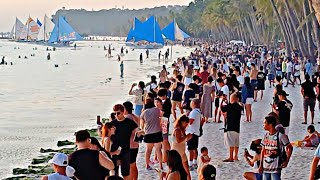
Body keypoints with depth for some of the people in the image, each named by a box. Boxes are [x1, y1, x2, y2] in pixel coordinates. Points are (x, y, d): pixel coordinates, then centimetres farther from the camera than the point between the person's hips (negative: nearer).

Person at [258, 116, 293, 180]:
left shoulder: (280, 135, -12)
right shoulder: (266, 135, 6)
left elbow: (290, 148, -5)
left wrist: (286, 161, -12)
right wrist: (261, 165, 10)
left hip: (276, 168, -6)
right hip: (265, 167, 6)